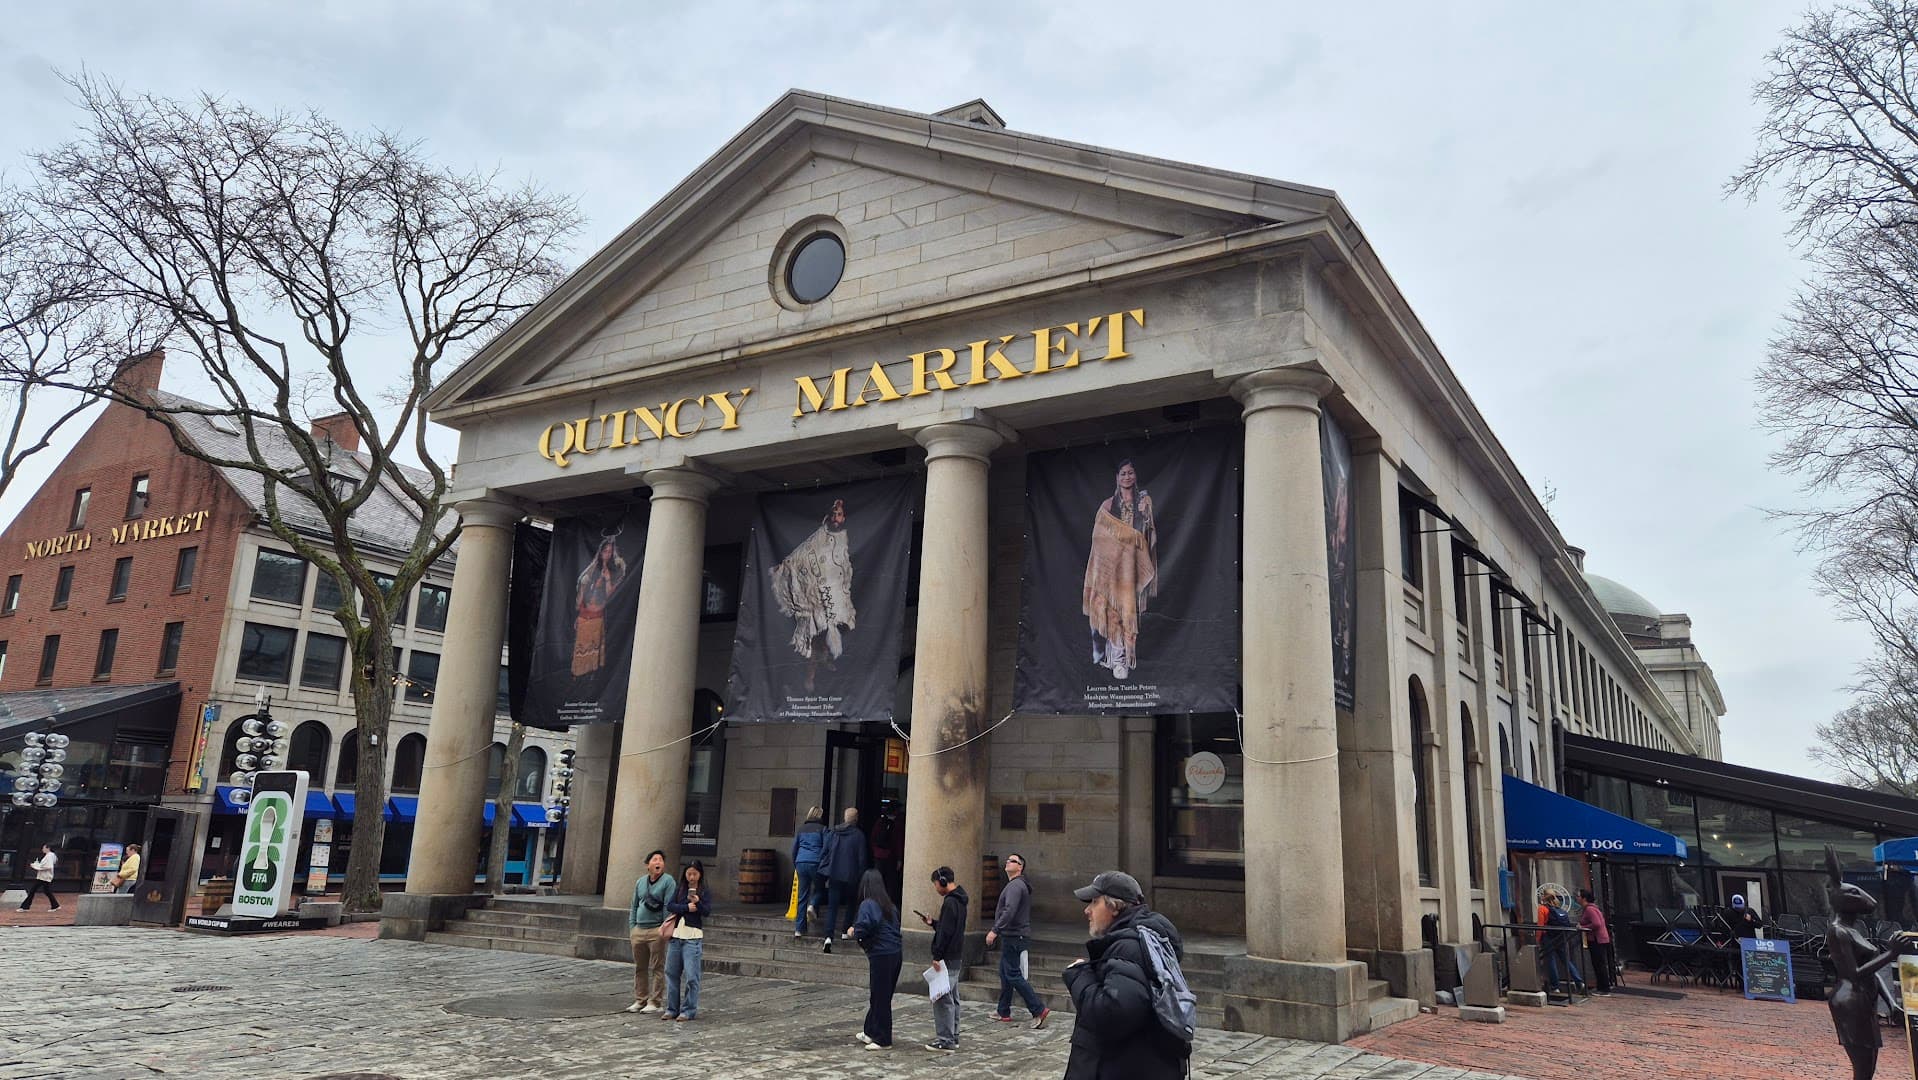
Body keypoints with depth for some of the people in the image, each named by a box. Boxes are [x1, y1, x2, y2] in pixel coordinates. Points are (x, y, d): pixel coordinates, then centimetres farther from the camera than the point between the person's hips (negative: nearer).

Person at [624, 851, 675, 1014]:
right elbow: (634, 907, 19)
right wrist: (632, 927, 11)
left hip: (656, 931, -6)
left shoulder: (668, 881, -4)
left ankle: (654, 1002, 4)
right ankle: (640, 1000, 20)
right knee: (639, 968, 11)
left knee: (657, 968, -1)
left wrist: (665, 927, -15)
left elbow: (668, 906, -9)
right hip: (638, 931, 6)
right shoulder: (640, 882, 14)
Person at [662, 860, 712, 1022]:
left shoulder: (704, 892, 2)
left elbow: (707, 911, -10)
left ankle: (689, 1010, 2)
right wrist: (687, 907, -12)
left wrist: (698, 902, -28)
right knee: (672, 972, 7)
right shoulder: (680, 890, 12)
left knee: (691, 975, -7)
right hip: (676, 934, 4)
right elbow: (670, 906, 0)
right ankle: (672, 1008, 18)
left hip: (693, 937, -4)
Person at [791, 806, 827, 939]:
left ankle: (799, 929, 5)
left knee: (802, 897, 7)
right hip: (815, 863, -4)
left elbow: (794, 849, 16)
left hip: (801, 863, 4)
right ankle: (813, 905, -11)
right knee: (820, 888, 19)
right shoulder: (822, 829, 3)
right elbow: (826, 848, -5)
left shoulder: (801, 829, 16)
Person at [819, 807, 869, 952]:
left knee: (832, 907, 1)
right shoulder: (859, 835, -7)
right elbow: (862, 859, -6)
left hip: (834, 875, 2)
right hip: (851, 877, -2)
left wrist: (824, 875, 11)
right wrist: (861, 878, 3)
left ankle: (829, 937, -12)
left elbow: (824, 854, 6)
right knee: (850, 903, 21)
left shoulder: (832, 833, 4)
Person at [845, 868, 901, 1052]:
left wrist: (853, 933, -1)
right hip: (896, 953, 8)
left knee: (880, 998, 2)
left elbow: (863, 928, -24)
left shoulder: (867, 904, -11)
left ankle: (883, 1040, 9)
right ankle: (870, 1032, 30)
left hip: (881, 956, -8)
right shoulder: (890, 905, 12)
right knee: (879, 996, 19)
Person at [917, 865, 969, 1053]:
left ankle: (945, 1041, -6)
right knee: (952, 998, 15)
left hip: (948, 958, -10)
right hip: (956, 958, 10)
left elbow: (946, 932, -22)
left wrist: (937, 956, -20)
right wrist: (932, 923, 16)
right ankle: (953, 1037, 22)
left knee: (942, 999, -7)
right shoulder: (959, 900, 14)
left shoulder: (950, 902, -17)